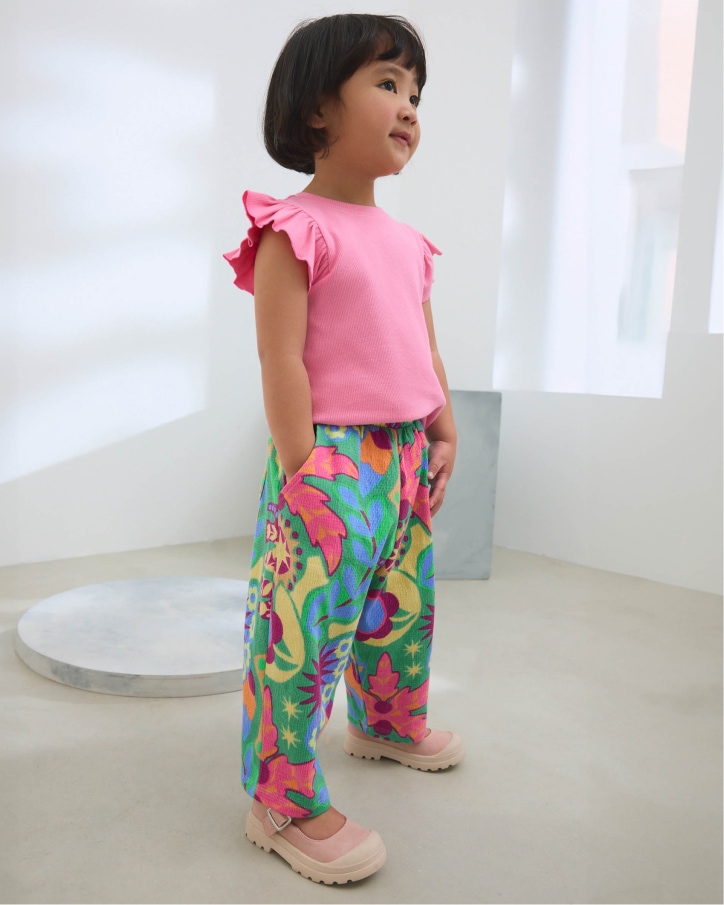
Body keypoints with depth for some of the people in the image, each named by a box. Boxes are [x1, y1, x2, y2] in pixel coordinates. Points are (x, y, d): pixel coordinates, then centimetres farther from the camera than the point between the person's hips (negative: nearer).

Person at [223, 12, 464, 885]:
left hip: (405, 457, 9)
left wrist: (444, 432, 12)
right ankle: (284, 802, 13)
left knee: (403, 605, 22)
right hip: (330, 460, -9)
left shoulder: (405, 241, 14)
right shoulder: (294, 231, -11)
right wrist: (303, 470, -19)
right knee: (306, 625, -5)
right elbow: (281, 359, -16)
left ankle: (388, 720, 47)